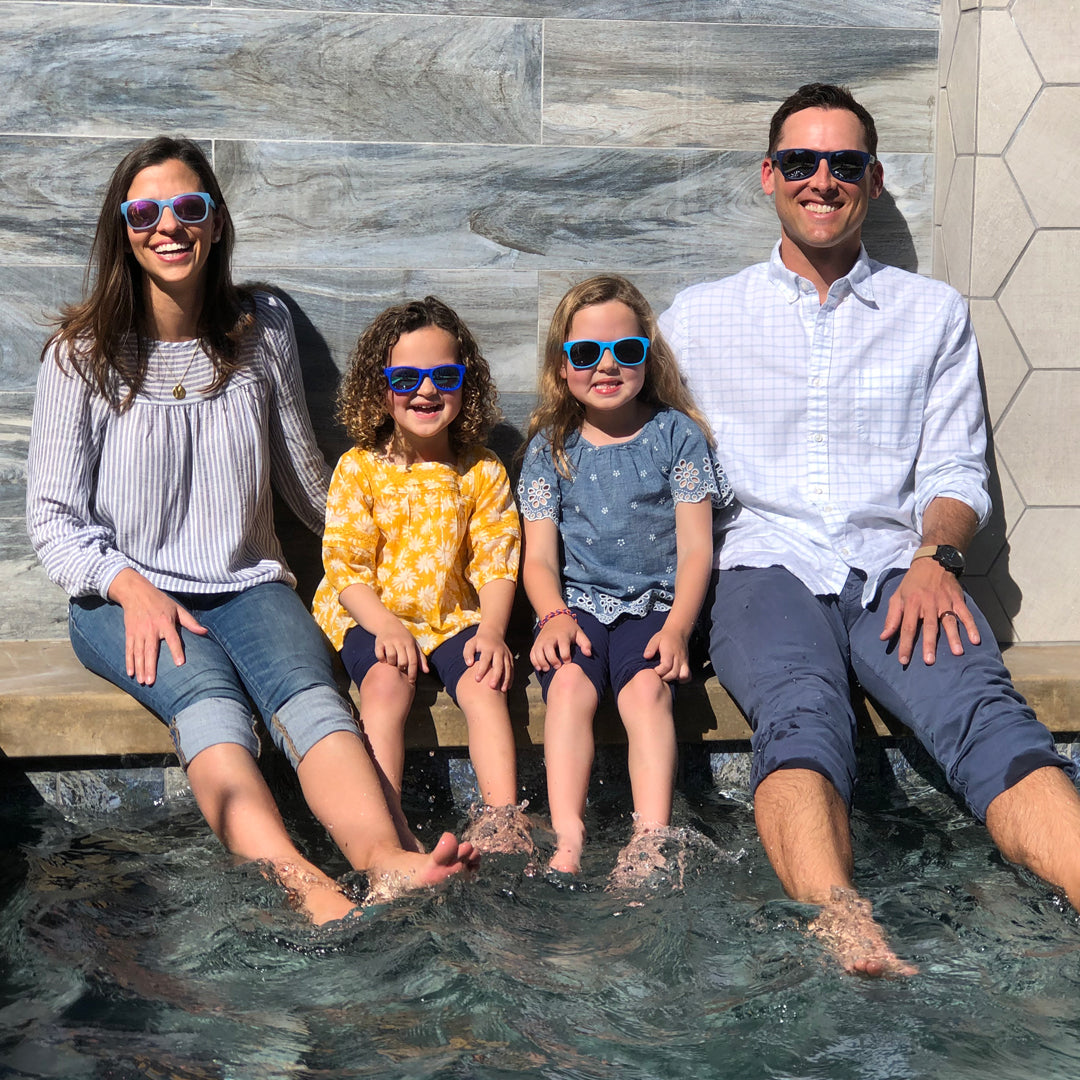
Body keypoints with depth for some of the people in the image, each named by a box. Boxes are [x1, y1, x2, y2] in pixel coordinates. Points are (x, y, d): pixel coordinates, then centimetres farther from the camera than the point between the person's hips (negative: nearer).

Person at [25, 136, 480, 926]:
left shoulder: (262, 329, 10)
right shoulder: (82, 354, 2)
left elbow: (306, 479, 20)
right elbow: (54, 518, 0)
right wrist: (131, 587, -17)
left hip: (247, 583, 2)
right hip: (124, 594, -2)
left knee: (309, 692, -32)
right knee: (211, 702, -35)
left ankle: (385, 861, -58)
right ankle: (305, 886, -59)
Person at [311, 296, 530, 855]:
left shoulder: (482, 473, 5)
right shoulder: (359, 468, 1)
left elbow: (497, 562, 3)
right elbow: (345, 562, -3)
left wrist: (492, 628, -15)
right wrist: (384, 624, -20)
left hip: (455, 615, 2)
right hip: (372, 615, -1)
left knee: (484, 684, -25)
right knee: (386, 683, -29)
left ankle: (503, 812, -27)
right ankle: (389, 827, -35)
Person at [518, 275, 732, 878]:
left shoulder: (676, 434, 7)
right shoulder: (551, 446, 11)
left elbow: (696, 547, 2)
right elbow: (540, 556, 7)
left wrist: (677, 625, -14)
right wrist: (555, 615, -14)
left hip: (655, 603, -1)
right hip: (577, 602, 1)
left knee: (646, 686, -30)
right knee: (569, 682, -28)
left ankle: (651, 839, -39)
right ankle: (567, 839, -39)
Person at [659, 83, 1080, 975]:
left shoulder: (933, 313, 20)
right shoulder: (698, 316, 19)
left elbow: (956, 470, 14)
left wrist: (936, 557, -8)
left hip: (894, 568, 1)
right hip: (765, 566, -1)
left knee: (985, 709, -31)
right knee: (801, 714, -36)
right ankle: (842, 927, -58)